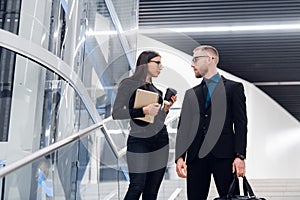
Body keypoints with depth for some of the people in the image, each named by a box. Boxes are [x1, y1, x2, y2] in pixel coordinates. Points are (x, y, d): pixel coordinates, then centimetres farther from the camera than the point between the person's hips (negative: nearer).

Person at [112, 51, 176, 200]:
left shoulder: (154, 88, 16)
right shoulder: (129, 84, -2)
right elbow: (117, 113, -10)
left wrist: (166, 108, 5)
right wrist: (144, 110, -17)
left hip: (160, 139, 6)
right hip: (139, 141, -6)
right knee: (137, 187, -13)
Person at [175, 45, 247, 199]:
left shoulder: (233, 88, 7)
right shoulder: (191, 93, 17)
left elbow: (241, 124, 1)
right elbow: (182, 127, 11)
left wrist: (240, 156, -9)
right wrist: (180, 157, -1)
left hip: (223, 155, -3)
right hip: (196, 157, 3)